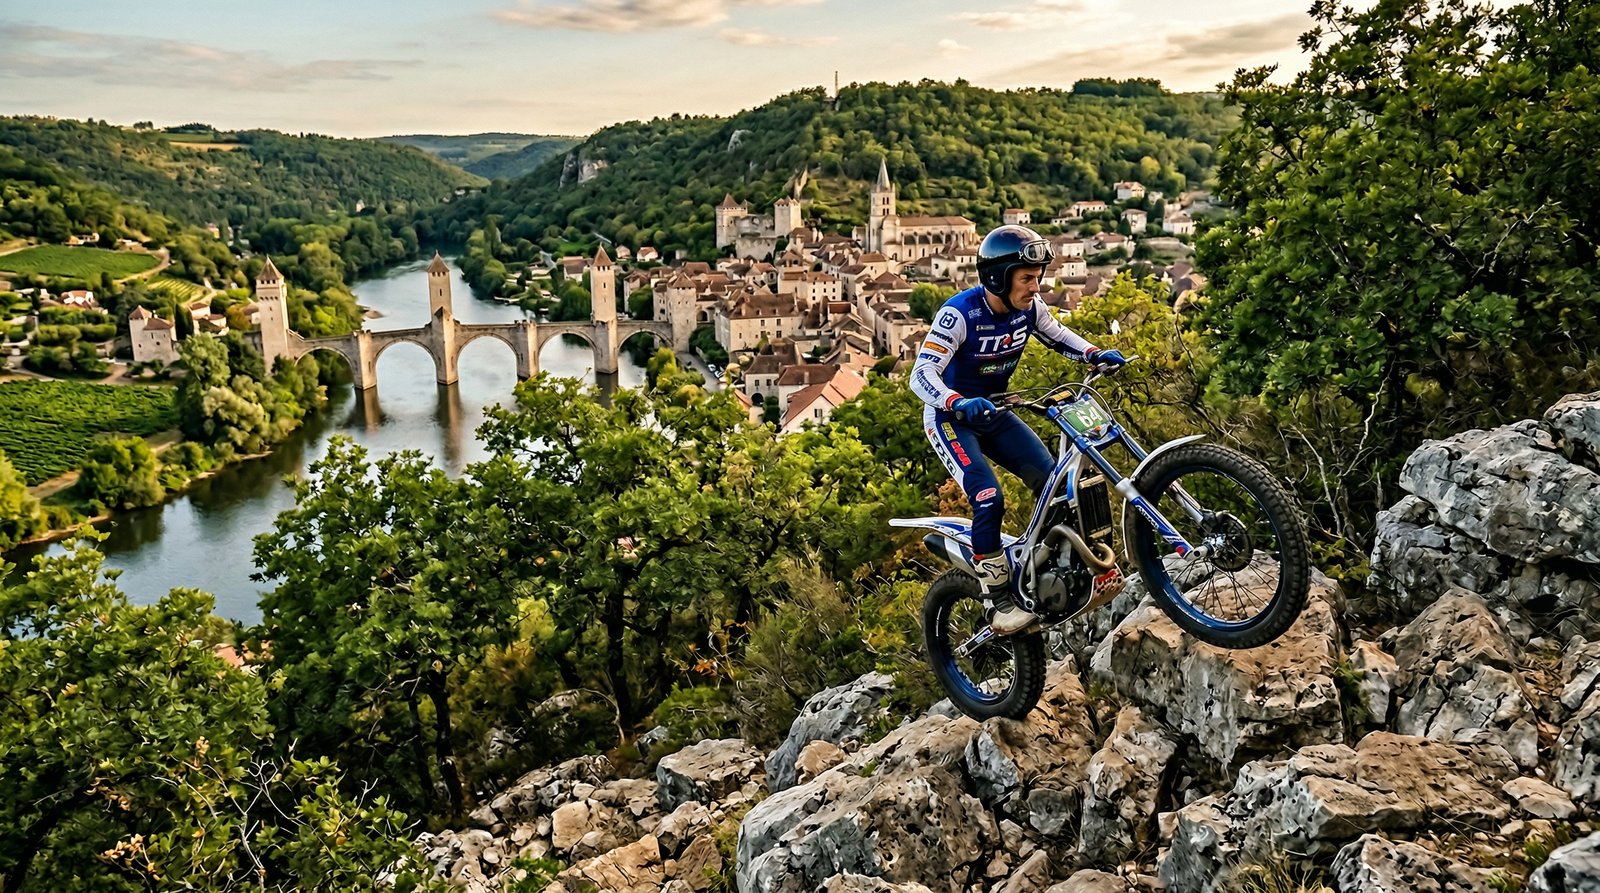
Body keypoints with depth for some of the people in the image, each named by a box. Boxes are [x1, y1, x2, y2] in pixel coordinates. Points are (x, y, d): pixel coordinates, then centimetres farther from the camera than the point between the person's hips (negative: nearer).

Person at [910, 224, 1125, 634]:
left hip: (993, 412, 7)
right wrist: (959, 403, -52)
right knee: (988, 499, -22)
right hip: (950, 417, -6)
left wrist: (1094, 354, -8)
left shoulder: (1028, 307, -8)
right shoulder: (960, 313, -27)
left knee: (1052, 479, -7)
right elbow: (922, 374, -34)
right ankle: (1001, 604, -10)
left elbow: (1057, 335, 12)